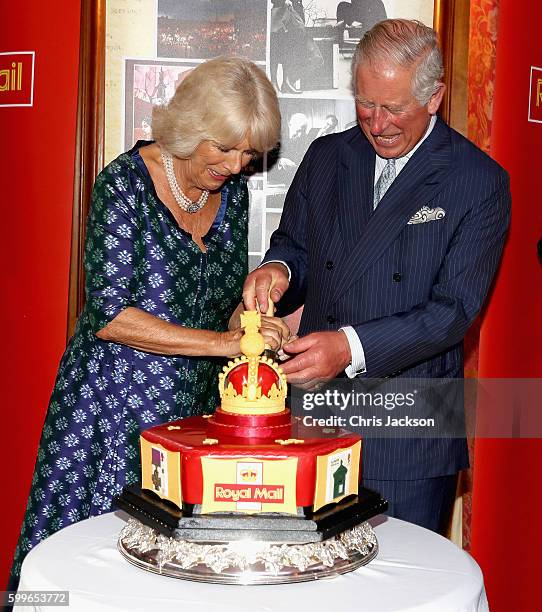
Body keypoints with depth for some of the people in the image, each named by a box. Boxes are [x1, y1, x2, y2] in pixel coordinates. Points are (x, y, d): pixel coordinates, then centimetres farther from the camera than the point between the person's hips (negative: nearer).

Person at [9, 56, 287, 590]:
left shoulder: (232, 190, 4)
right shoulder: (125, 184, -12)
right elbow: (109, 315, -18)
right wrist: (222, 342, -21)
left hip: (194, 408, 5)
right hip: (113, 408, -4)